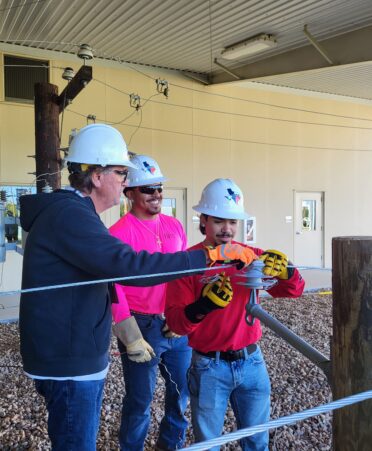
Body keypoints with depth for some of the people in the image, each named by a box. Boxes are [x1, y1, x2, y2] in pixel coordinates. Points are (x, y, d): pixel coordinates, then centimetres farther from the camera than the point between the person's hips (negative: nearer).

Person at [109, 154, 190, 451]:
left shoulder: (174, 226, 6)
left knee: (183, 390, 18)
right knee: (140, 399, 7)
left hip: (177, 326, 6)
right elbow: (113, 288, -14)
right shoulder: (119, 233, -12)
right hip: (143, 326, -5)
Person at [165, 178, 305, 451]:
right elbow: (175, 323, -15)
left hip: (252, 363, 3)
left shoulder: (252, 255, -2)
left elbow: (295, 291, -5)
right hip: (210, 367, -3)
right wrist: (202, 306, -34)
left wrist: (282, 269, -26)